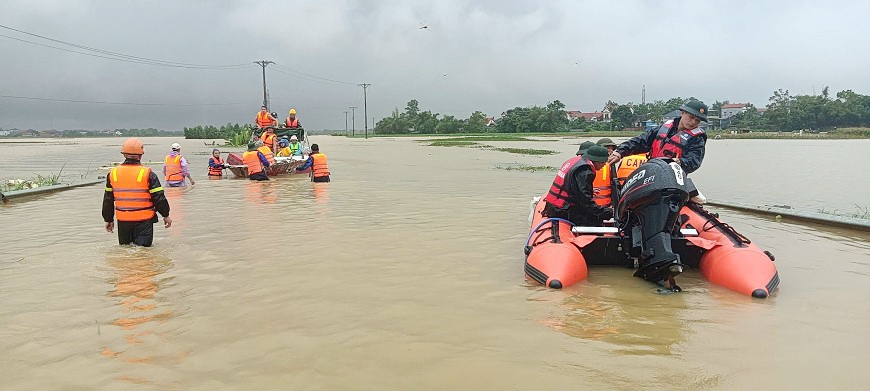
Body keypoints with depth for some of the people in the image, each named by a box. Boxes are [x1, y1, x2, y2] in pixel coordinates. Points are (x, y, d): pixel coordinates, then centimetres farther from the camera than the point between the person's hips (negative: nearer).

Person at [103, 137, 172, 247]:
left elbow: (108, 200, 11)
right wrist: (166, 215, 7)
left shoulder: (113, 173, 4)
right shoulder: (148, 174, -10)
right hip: (143, 221, -4)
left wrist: (108, 219, 21)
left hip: (122, 221, 4)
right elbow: (159, 197, -7)